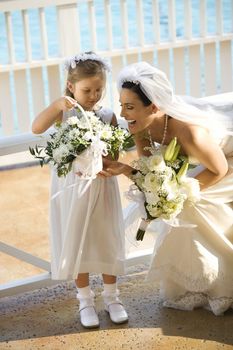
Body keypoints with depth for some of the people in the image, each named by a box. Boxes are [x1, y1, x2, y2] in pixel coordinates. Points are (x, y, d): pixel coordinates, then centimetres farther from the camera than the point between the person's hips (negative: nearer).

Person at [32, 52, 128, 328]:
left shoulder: (108, 116, -4)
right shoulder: (64, 112, -7)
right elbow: (37, 128, -23)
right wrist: (56, 105, -34)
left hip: (101, 188, 1)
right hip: (72, 188, -1)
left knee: (107, 242, 9)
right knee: (76, 243, 8)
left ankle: (111, 297, 26)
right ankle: (85, 300, 23)